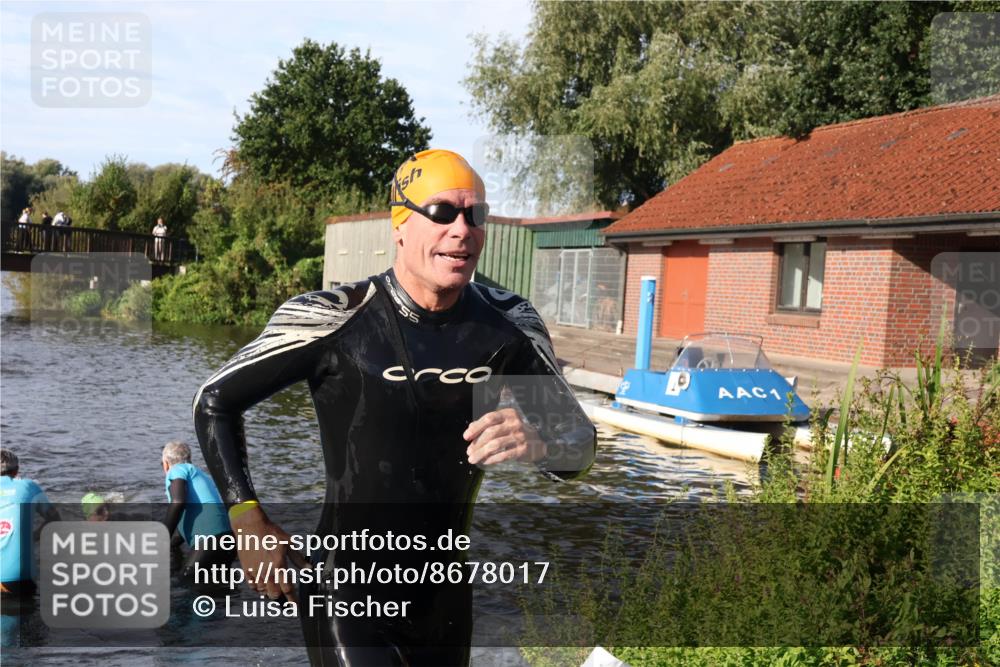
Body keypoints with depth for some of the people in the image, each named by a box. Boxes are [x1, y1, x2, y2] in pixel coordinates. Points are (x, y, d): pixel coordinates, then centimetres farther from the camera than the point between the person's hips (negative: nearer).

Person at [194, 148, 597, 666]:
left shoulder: (508, 324, -5)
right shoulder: (333, 319, -15)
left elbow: (580, 439, -2)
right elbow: (215, 400, -4)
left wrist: (539, 443, -25)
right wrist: (250, 524, -11)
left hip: (445, 597, 4)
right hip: (346, 596, -4)